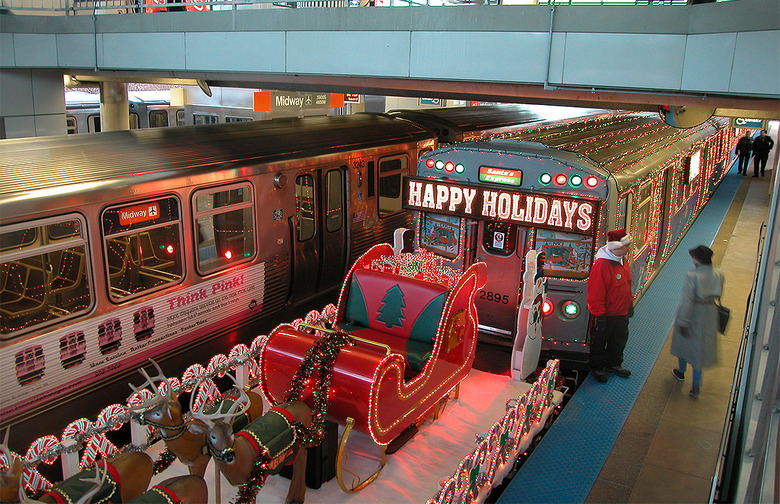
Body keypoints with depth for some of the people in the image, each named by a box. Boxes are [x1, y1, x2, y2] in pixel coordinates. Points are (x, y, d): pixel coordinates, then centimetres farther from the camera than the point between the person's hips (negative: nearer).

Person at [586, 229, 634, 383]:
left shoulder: (623, 260, 2)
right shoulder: (601, 265, -27)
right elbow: (595, 293, -24)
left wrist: (630, 302, 20)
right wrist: (599, 314, -22)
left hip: (622, 312, 9)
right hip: (605, 314, -9)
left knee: (620, 339, 22)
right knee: (599, 341, 10)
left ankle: (613, 364, 42)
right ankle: (597, 368, 28)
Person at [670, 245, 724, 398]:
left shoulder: (691, 276, -26)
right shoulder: (718, 275, -9)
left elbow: (687, 301, -25)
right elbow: (718, 295, 5)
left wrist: (683, 322, -18)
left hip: (692, 315, -4)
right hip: (709, 315, 4)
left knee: (683, 342, 23)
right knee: (700, 347, 15)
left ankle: (681, 372, 46)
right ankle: (695, 387, 19)